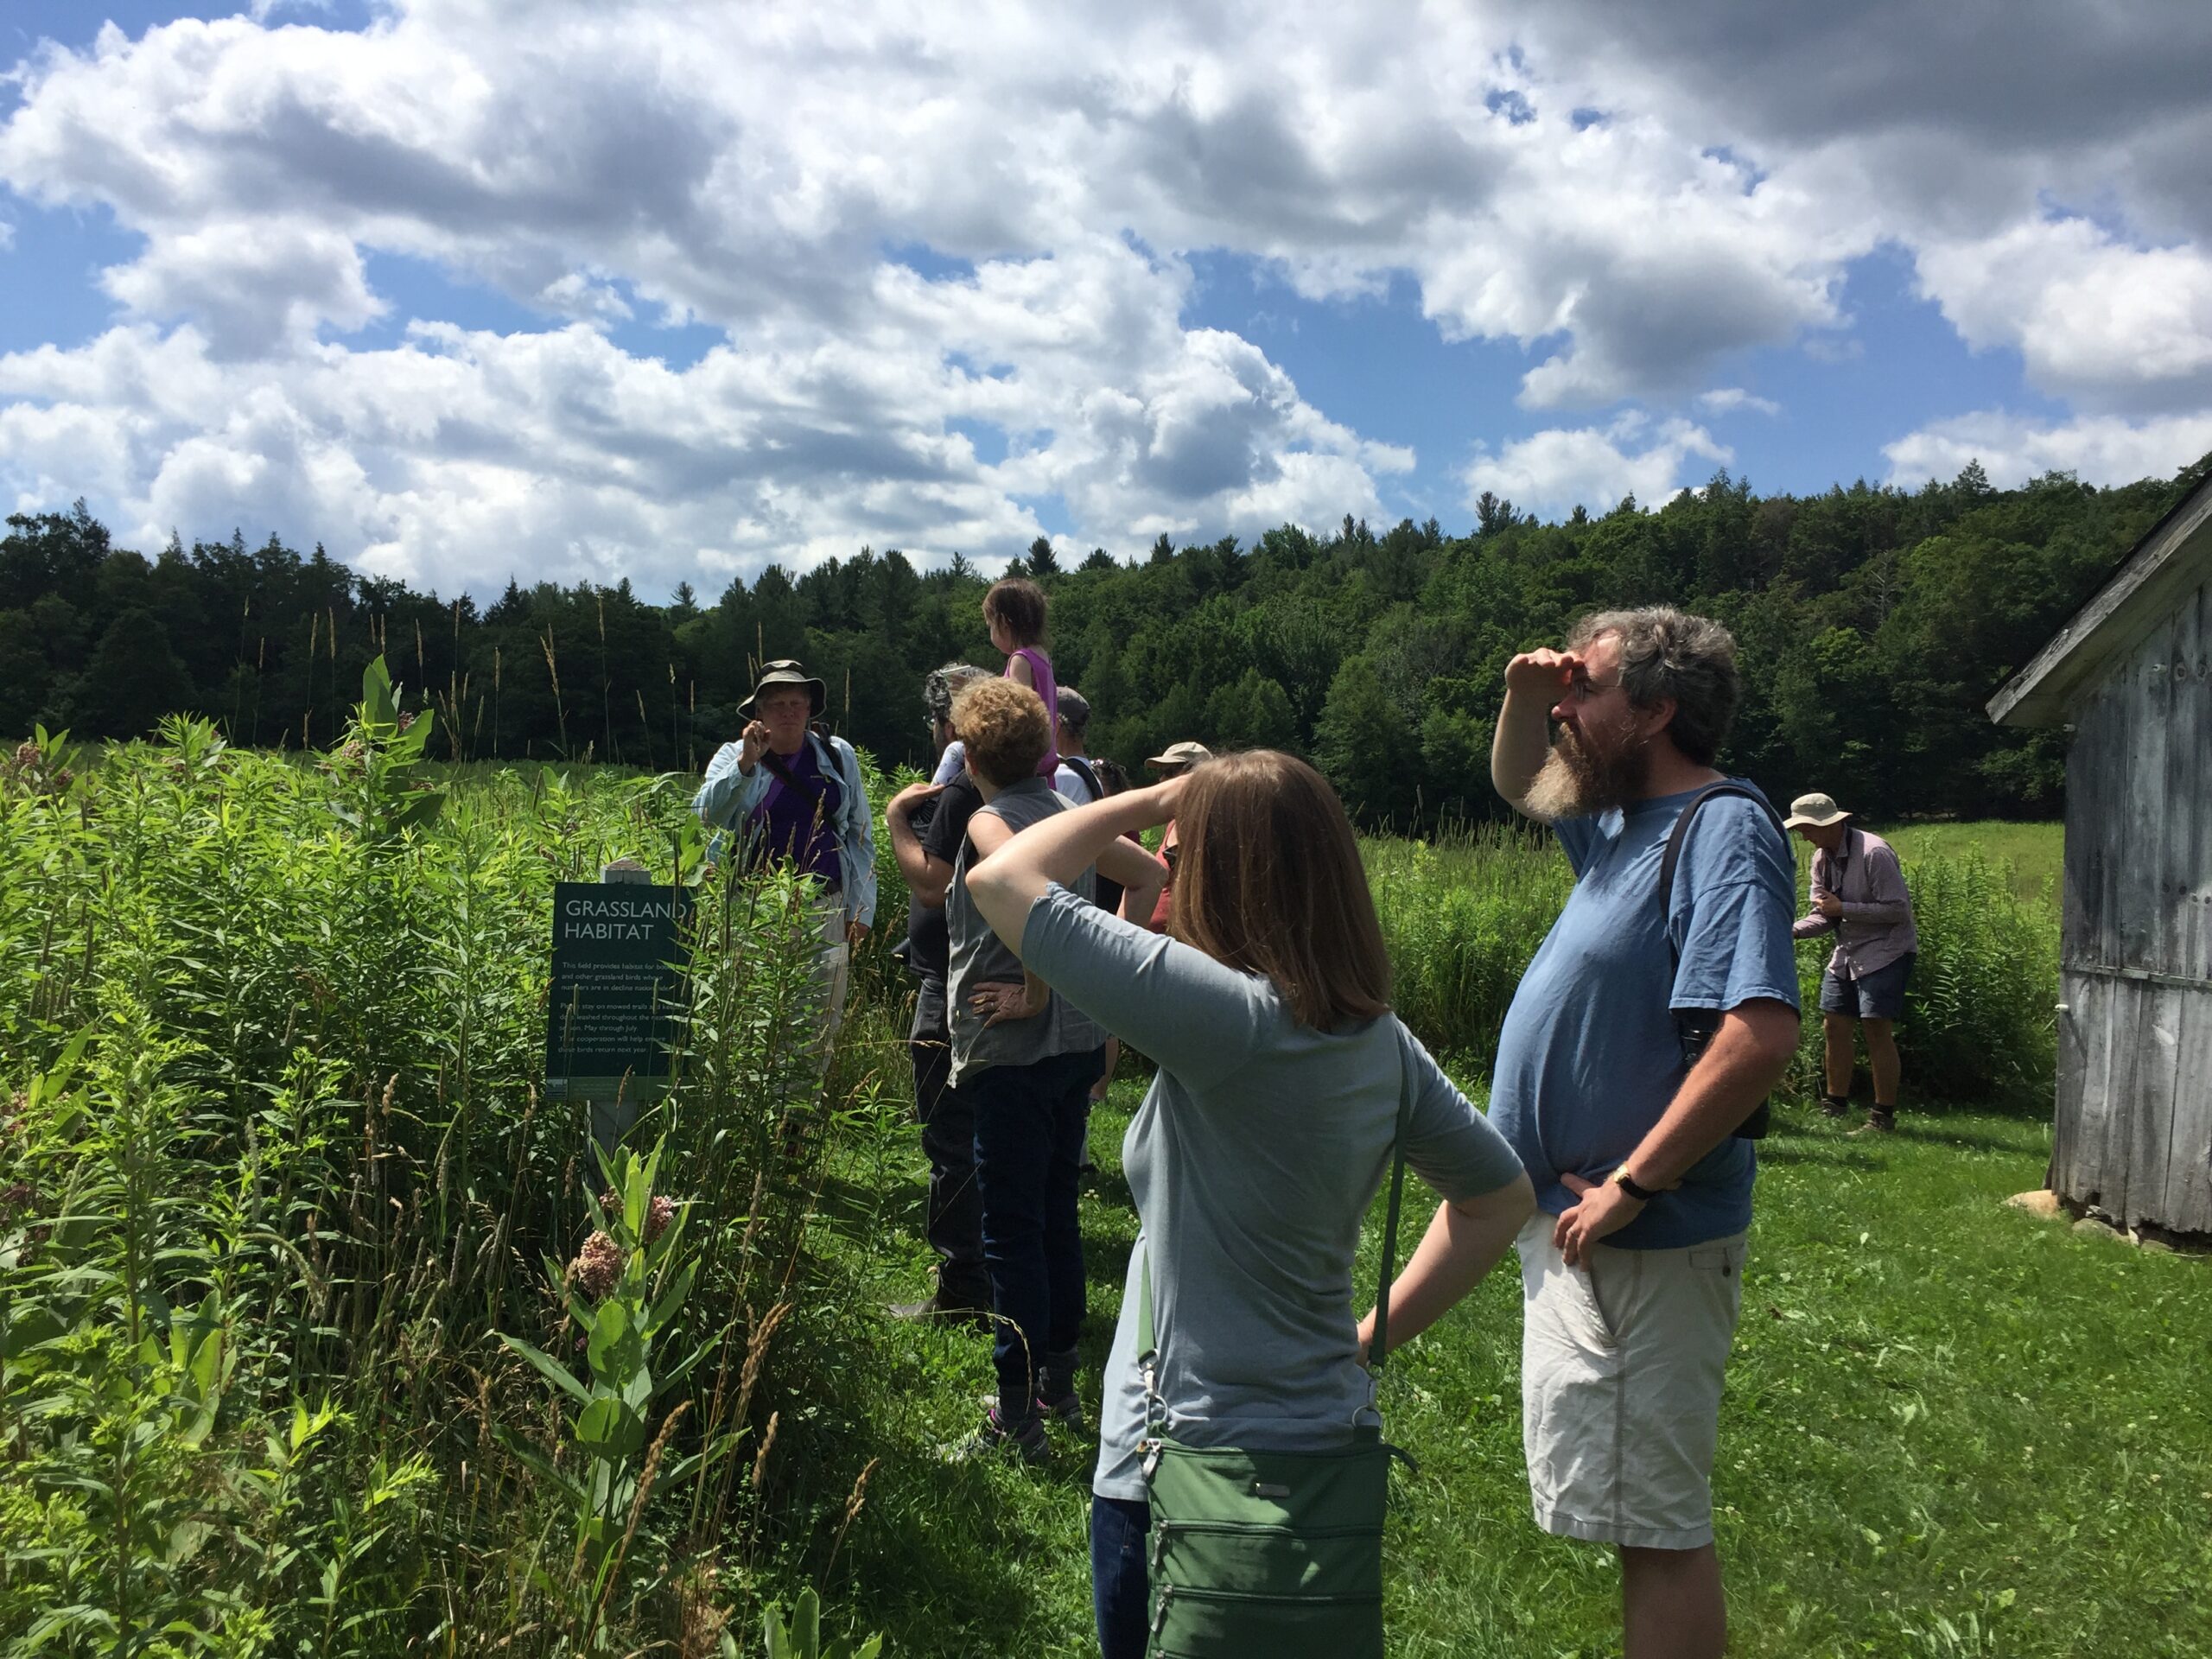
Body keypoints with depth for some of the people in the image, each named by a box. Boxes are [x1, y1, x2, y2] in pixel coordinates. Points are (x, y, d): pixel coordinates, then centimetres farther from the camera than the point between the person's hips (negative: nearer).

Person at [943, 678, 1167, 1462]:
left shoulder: (989, 823, -13)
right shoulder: (1069, 814, 8)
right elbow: (1150, 875, 13)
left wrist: (1034, 992, -21)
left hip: (1013, 1053, -8)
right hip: (1079, 1045, 8)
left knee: (1012, 1234, 1)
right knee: (1057, 1217, 18)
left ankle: (1017, 1417, 10)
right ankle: (1059, 1383, 31)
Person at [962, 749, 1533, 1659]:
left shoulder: (1230, 1019, -25)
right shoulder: (1380, 1038, -3)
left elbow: (1000, 880, -23)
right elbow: (1500, 1197, 10)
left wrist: (1149, 800, -10)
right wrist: (1373, 1334, 9)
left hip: (1192, 1470, -7)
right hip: (1327, 1440, 8)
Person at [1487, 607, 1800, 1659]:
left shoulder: (1724, 831, -18)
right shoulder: (1626, 818, 9)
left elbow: (1761, 1037, -30)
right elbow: (1518, 783, 29)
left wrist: (1628, 1187, -25)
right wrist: (1523, 697, 8)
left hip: (1642, 1245, -9)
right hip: (1577, 1227, 10)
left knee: (1656, 1522, 2)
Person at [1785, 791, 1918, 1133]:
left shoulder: (1873, 852, -20)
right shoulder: (1822, 858, 5)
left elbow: (1898, 910, -21)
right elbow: (1823, 915, 8)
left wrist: (1843, 908, -23)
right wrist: (1791, 930, -11)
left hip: (1886, 950, -8)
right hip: (1848, 951, 8)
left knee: (1876, 1028, -11)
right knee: (1833, 1025, 7)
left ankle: (1883, 1115, -2)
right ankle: (1835, 1107, 18)